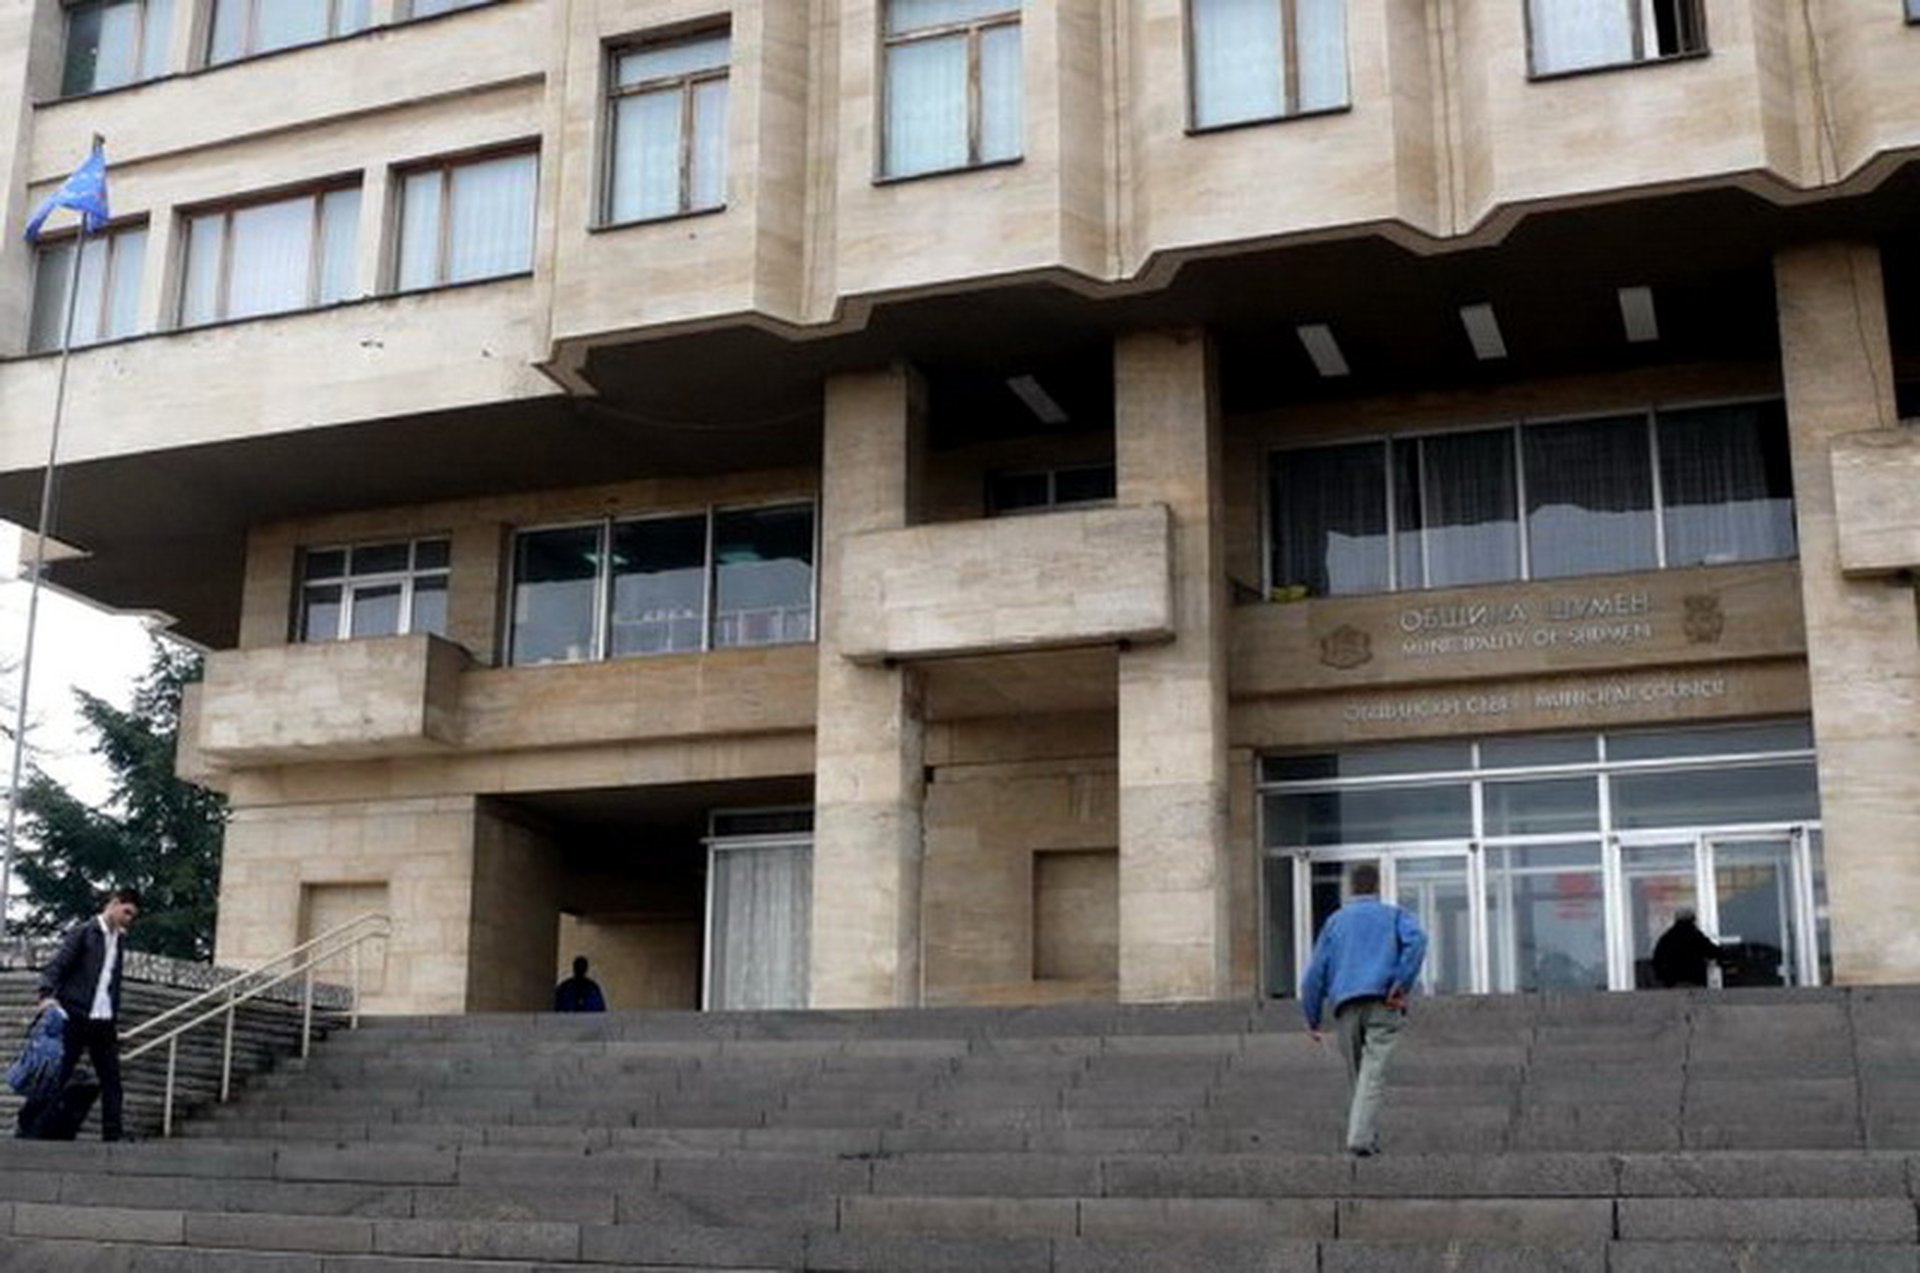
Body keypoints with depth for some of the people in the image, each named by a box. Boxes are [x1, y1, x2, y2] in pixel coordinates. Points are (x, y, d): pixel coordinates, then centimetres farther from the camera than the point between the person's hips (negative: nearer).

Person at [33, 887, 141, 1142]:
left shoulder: (119, 940, 16)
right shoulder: (82, 933, -3)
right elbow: (55, 966, -11)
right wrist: (47, 994, -29)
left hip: (104, 1020, 6)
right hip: (76, 1016, -6)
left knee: (111, 1078, 0)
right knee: (57, 1075, -2)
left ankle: (113, 1132, 0)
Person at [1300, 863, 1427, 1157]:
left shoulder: (1335, 921, 22)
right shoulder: (1394, 915, 16)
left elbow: (1315, 974, 17)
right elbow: (1416, 940, -8)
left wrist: (1314, 1020, 22)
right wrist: (1402, 984, -10)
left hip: (1346, 1006, 2)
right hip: (1383, 1001, -2)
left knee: (1357, 1074, 14)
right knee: (1373, 1072, -9)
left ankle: (1366, 1136, 15)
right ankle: (1359, 1138, -22)